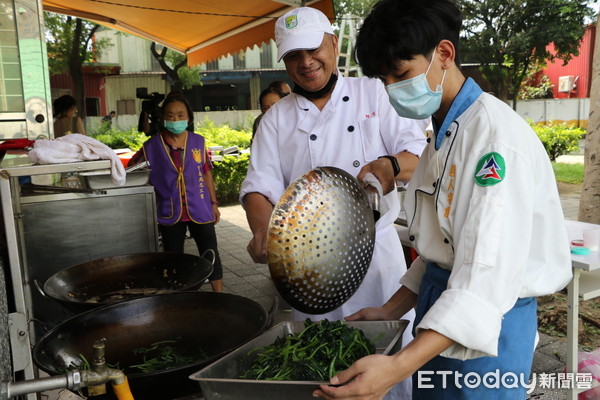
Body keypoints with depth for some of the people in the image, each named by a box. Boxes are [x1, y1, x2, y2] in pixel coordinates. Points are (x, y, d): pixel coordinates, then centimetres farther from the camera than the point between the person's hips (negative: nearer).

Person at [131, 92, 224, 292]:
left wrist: (214, 203, 9)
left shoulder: (198, 142, 1)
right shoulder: (153, 146, -3)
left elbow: (207, 173, 8)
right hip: (170, 213, 0)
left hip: (200, 210, 0)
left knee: (211, 253, 6)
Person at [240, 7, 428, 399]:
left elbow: (421, 155, 0)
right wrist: (263, 231, -21)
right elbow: (260, 186, -1)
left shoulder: (374, 94, 4)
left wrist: (392, 167, -22)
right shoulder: (277, 119, 7)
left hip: (377, 251, 0)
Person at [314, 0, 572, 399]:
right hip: (439, 318, 8)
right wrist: (391, 311, 7)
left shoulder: (496, 134, -21)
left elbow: (489, 273, -31)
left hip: (487, 326, -8)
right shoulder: (443, 137, 7)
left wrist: (399, 366, -38)